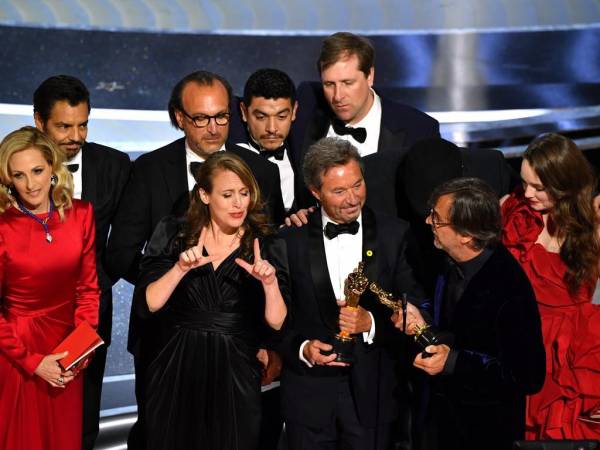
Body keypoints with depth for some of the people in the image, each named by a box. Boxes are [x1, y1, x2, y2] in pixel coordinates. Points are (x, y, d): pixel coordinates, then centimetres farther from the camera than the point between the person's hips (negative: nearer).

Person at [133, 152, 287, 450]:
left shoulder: (267, 248, 1)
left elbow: (278, 323, -5)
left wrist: (270, 283, -21)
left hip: (235, 378, 0)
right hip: (176, 373, 0)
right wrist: (181, 268, -20)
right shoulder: (172, 235, 1)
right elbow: (145, 305, -7)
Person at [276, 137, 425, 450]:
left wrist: (372, 323, -18)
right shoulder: (291, 240, 1)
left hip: (372, 392, 0)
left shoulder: (395, 234, -1)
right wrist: (301, 349, -13)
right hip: (308, 391, 0)